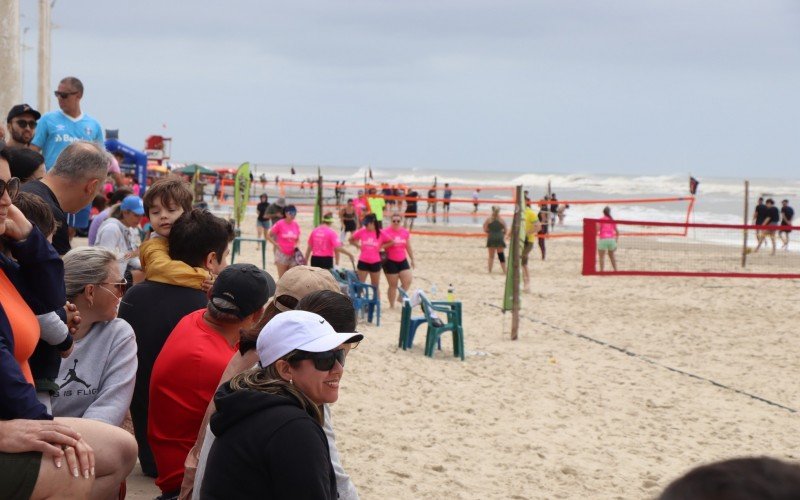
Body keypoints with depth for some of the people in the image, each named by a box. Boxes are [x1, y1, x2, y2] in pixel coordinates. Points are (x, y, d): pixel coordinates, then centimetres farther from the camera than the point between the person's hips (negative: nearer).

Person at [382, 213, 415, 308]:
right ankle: (392, 306, 13)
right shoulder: (385, 232, -8)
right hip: (390, 262, -4)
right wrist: (389, 244, -24)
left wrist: (412, 259, 16)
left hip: (402, 261, 4)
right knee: (393, 285, 1)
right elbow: (380, 246, -10)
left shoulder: (405, 232, 6)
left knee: (407, 282, -5)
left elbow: (408, 247, 15)